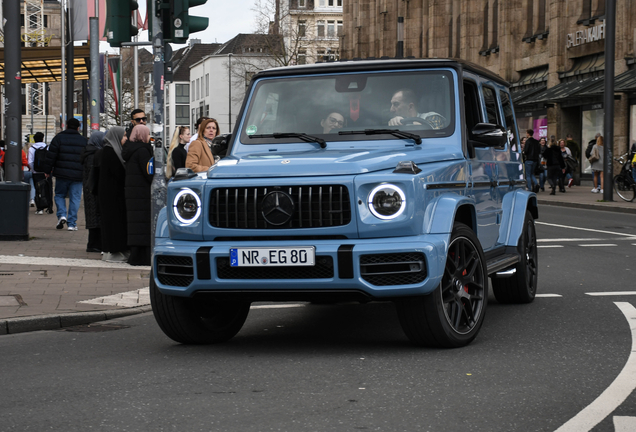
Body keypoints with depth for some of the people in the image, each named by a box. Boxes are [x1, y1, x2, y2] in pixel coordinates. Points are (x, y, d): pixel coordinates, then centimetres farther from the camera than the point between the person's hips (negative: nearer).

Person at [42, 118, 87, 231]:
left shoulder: (59, 138, 1)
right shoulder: (83, 140, 9)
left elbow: (51, 156, -2)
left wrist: (48, 170, 6)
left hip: (61, 174, -1)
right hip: (78, 175, 1)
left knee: (59, 195, 15)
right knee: (75, 198, 4)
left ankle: (62, 215, -6)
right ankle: (72, 223, 1)